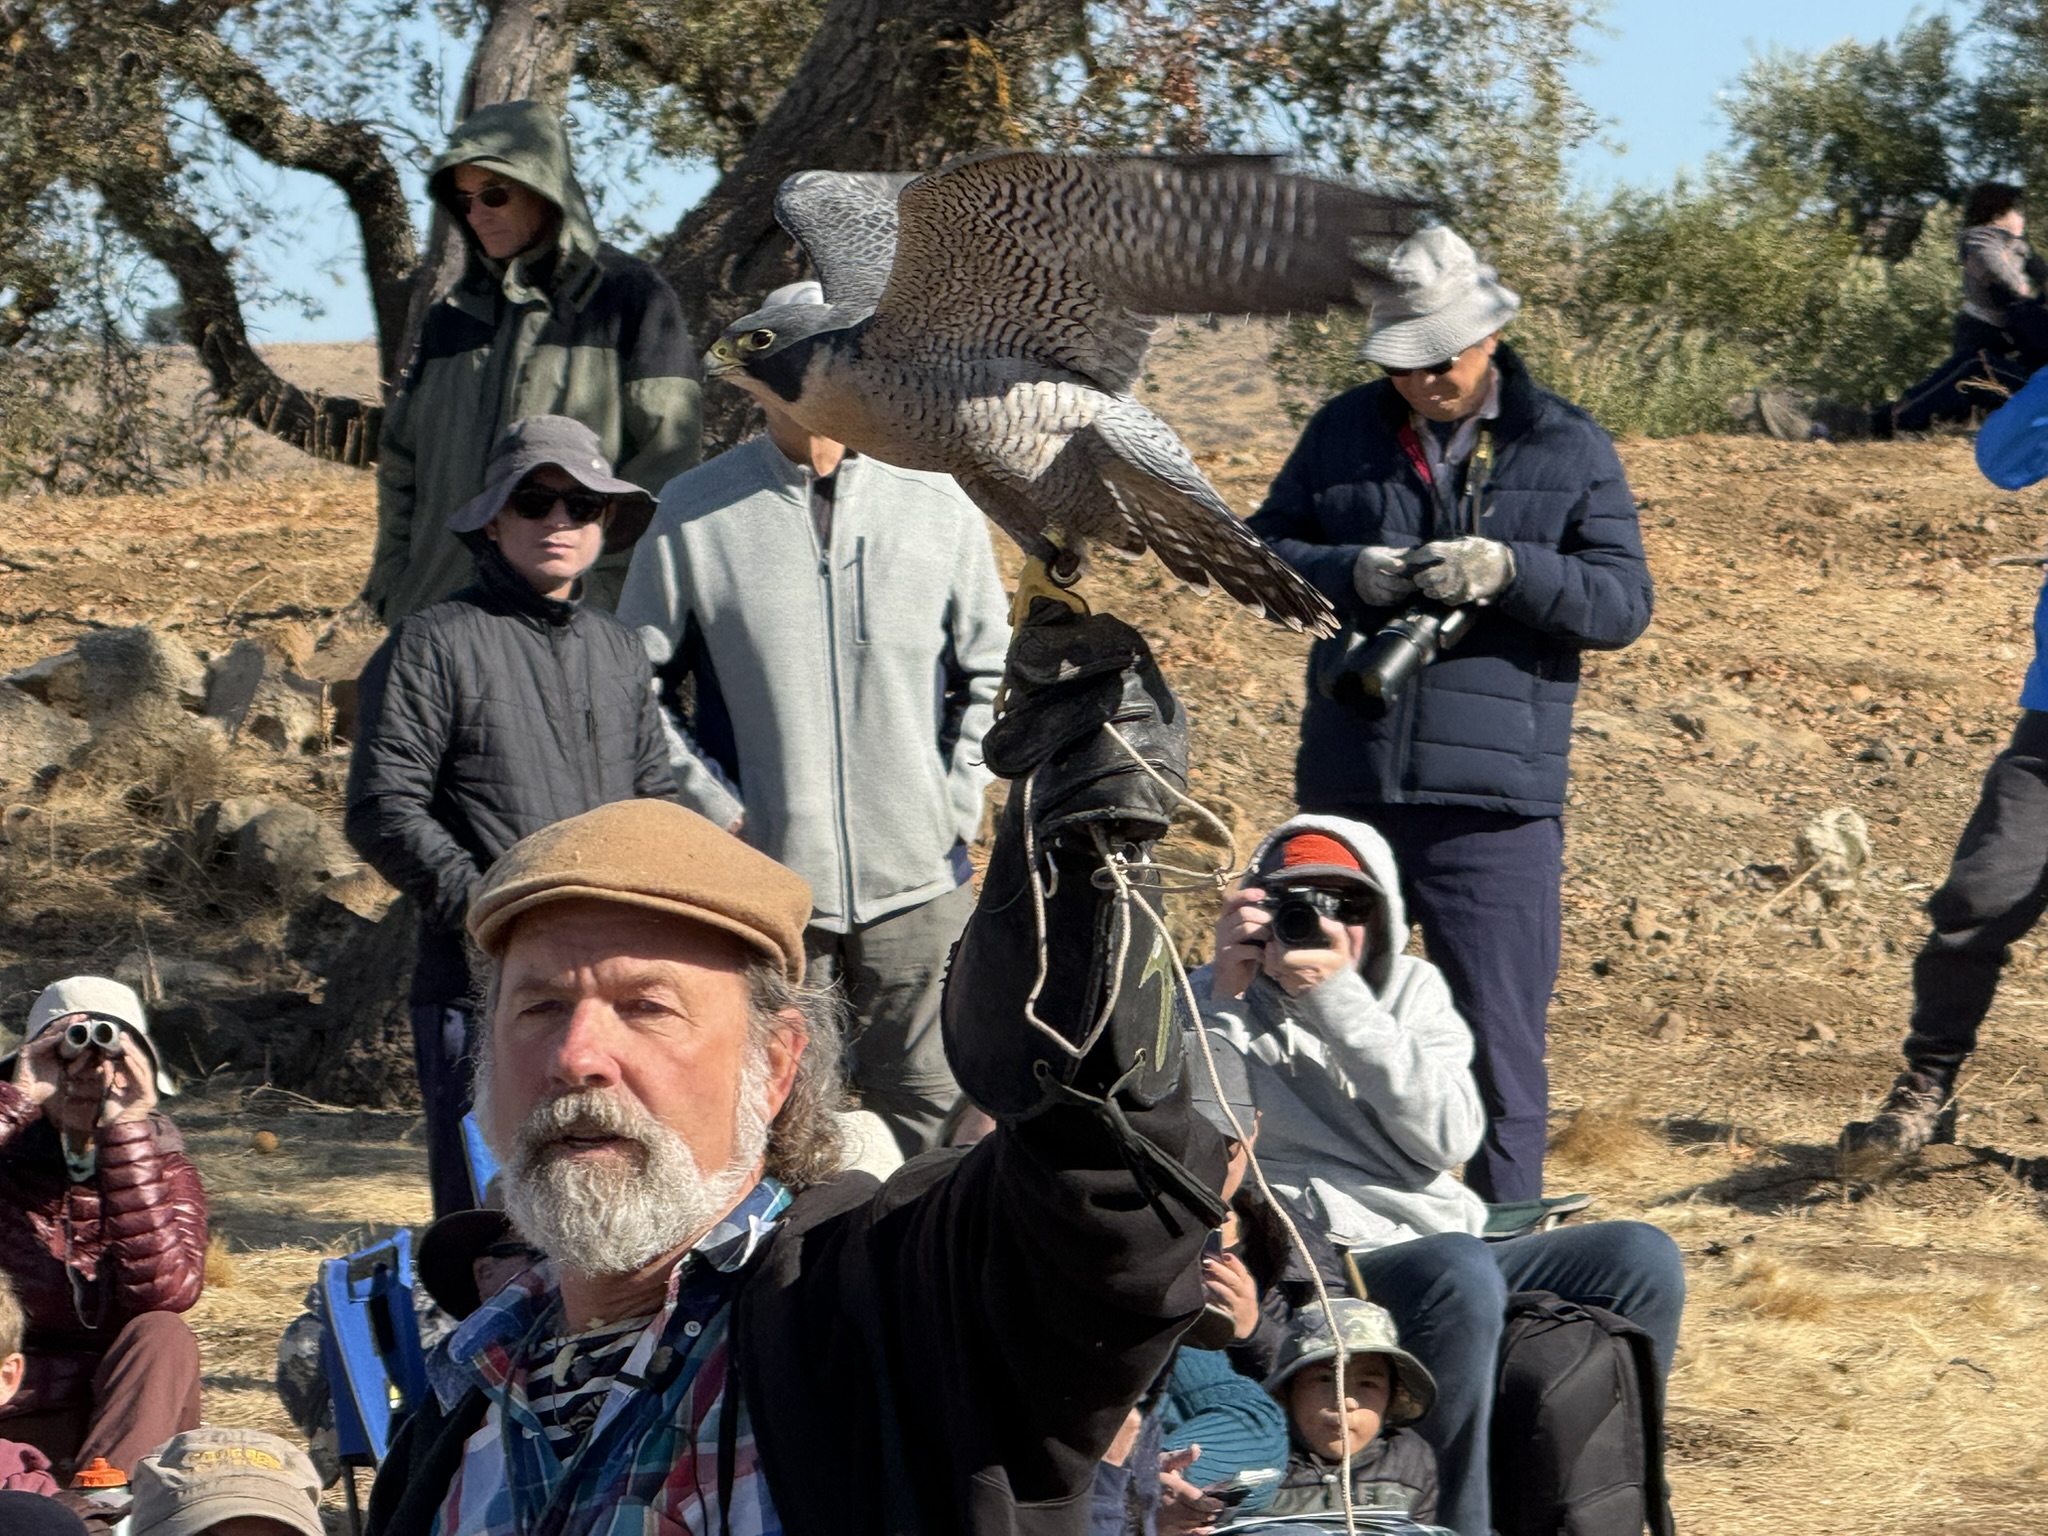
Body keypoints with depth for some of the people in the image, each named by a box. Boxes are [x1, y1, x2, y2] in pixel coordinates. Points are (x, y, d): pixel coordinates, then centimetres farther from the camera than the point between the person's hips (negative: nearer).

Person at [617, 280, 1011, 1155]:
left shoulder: (940, 510, 6)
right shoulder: (694, 515, 1)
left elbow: (990, 674, 14)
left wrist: (957, 805, 3)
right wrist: (714, 808, -3)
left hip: (917, 880, 1)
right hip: (765, 882, -1)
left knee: (927, 1111, 4)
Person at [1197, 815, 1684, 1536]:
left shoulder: (1411, 988, 16)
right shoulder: (1220, 1006, 6)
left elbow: (1449, 1139, -4)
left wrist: (1340, 999, -13)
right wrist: (1225, 996, -17)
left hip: (1457, 1257, 5)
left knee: (1641, 1259, -14)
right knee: (1460, 1272, -34)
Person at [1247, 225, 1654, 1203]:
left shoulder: (1568, 451, 3)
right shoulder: (1344, 433, 9)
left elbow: (1624, 603, -3)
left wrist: (1511, 571, -20)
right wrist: (1349, 574, -13)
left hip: (1494, 802, -3)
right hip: (1345, 790, 3)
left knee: (1498, 1044, -1)